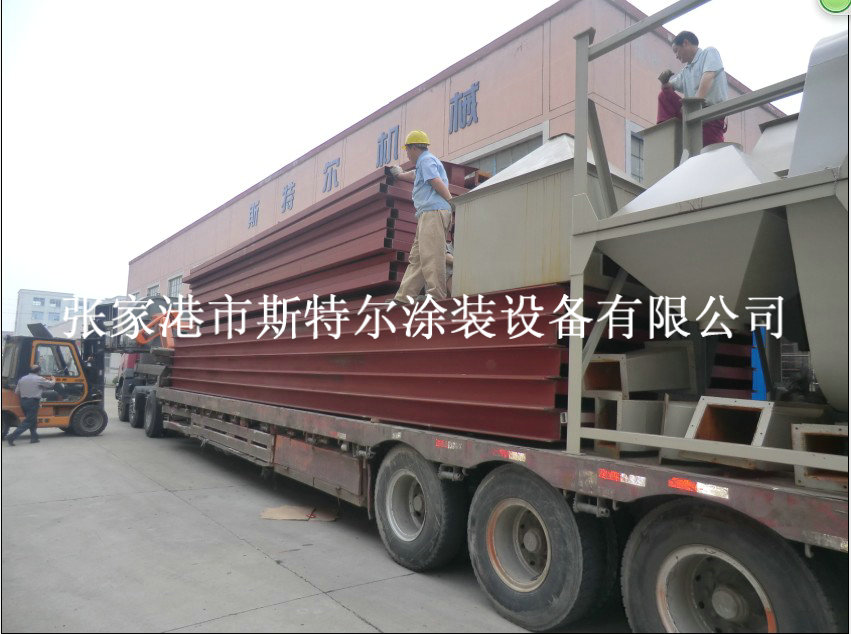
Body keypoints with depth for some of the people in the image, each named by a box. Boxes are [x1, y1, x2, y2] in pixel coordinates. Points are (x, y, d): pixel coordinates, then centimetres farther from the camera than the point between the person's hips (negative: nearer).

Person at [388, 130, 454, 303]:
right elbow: (412, 175, 51)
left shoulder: (426, 160, 0)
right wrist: (398, 174, 66)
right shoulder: (424, 162, 31)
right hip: (428, 215, 10)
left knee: (430, 256, -17)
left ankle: (437, 297, -22)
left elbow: (437, 182, -14)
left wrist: (452, 202, -17)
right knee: (416, 258, 5)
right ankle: (404, 296, 4)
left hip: (433, 212, -10)